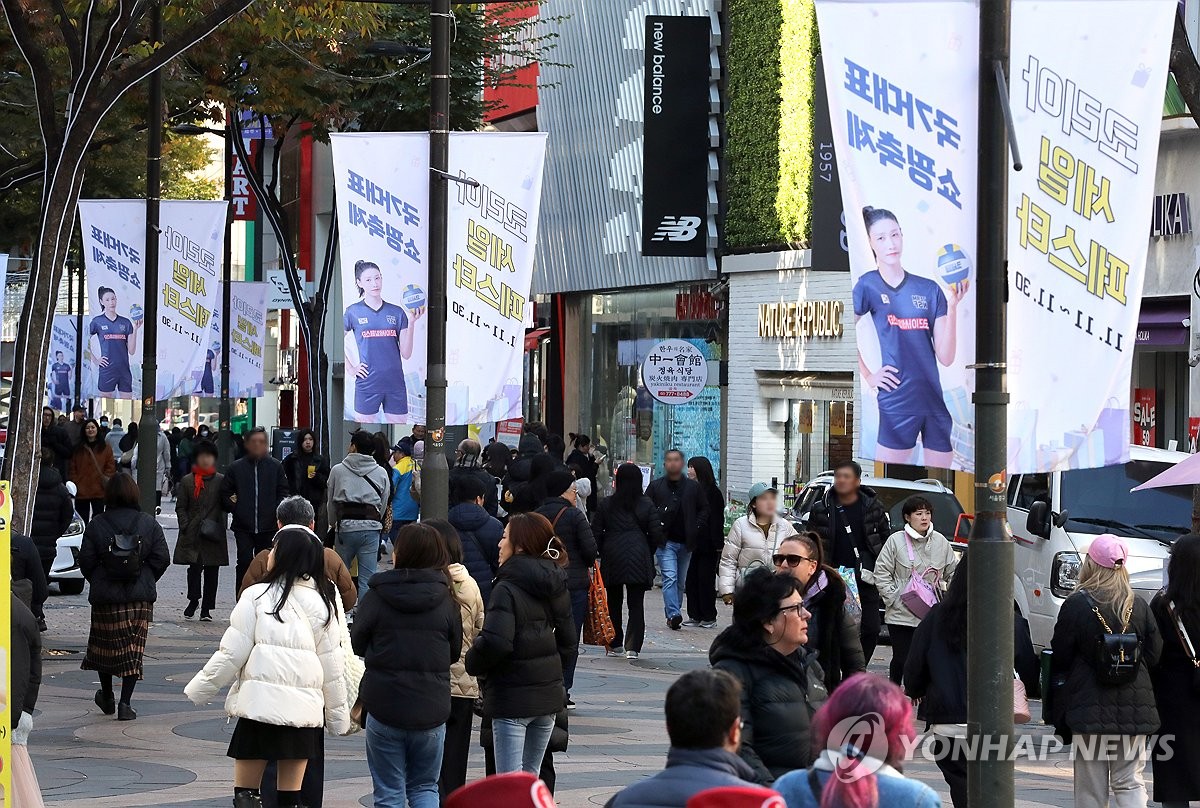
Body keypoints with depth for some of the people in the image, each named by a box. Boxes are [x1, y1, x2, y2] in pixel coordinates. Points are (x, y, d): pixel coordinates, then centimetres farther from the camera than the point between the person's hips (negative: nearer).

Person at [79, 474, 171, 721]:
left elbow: (86, 561, -6)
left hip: (105, 596, 0)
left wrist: (96, 581, 12)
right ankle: (125, 703, -2)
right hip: (141, 598, 0)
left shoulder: (96, 525, -5)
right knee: (134, 649, 4)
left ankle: (107, 698, 28)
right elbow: (162, 558, -4)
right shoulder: (149, 524, -3)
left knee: (104, 645, 17)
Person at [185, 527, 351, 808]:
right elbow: (332, 668, 7)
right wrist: (339, 716, 16)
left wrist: (198, 690, 6)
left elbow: (232, 653, -5)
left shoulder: (257, 596, -4)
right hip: (303, 709, 4)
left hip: (258, 704, -3)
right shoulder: (323, 603, 5)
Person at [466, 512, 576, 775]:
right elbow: (568, 642, 14)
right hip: (548, 693, 8)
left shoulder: (507, 589, -17)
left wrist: (473, 664, -10)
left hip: (512, 697, -8)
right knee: (531, 776, 18)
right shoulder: (556, 588, 8)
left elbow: (495, 642, -28)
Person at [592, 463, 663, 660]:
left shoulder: (606, 504, 0)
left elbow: (595, 533, 1)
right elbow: (656, 533, -1)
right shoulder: (646, 504, -1)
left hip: (612, 559, 1)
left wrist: (602, 552, 15)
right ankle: (632, 647, -6)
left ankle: (614, 645, 18)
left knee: (613, 602, 13)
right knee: (636, 603, 1)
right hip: (638, 559, -1)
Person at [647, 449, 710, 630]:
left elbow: (704, 509, 12)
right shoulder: (655, 486, 3)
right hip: (665, 541, -3)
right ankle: (674, 614, -24)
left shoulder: (693, 487, 6)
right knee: (670, 578, -16)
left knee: (680, 582, 9)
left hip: (686, 542, 3)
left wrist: (696, 528, -1)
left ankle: (673, 615, 19)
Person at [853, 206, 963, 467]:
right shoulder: (868, 285, -2)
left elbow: (946, 357, 2)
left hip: (935, 401, 4)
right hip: (896, 403, -4)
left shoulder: (929, 289, 7)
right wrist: (868, 376, 1)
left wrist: (952, 305, -7)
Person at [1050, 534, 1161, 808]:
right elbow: (1154, 656, 6)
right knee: (1130, 781, 8)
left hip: (1089, 709, -3)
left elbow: (1059, 659, -4)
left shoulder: (1076, 605, -9)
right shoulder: (1139, 607, 0)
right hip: (1134, 709, 3)